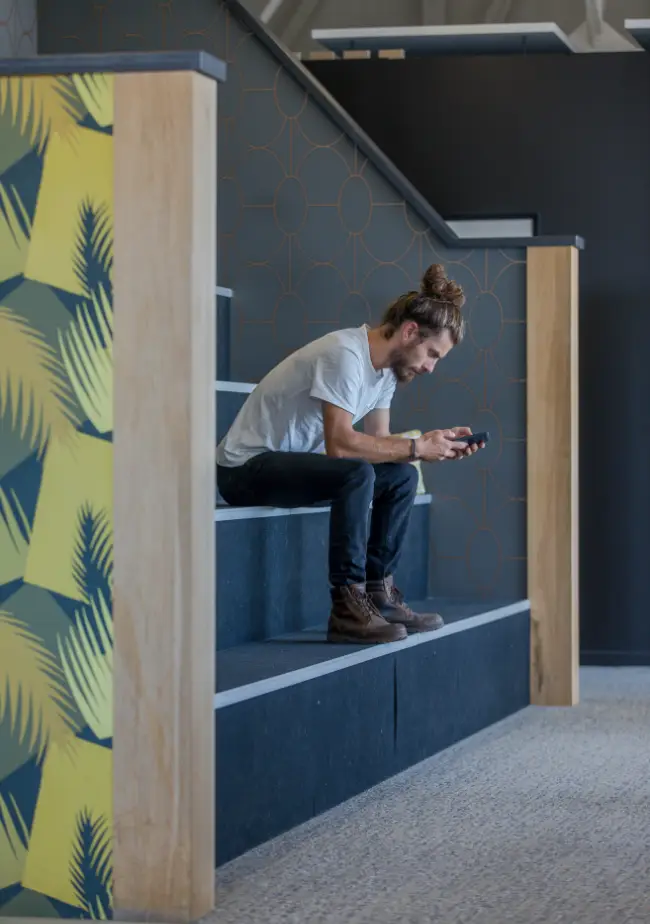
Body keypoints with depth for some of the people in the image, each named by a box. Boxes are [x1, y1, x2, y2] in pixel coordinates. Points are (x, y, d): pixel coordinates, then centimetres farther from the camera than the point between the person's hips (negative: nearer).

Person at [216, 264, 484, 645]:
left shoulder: (385, 369, 6)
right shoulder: (345, 355, -24)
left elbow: (380, 442, 6)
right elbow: (339, 444, -31)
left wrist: (440, 445, -7)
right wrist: (416, 447, -24)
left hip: (293, 462, 10)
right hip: (245, 467, -10)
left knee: (403, 476, 3)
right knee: (357, 474, -31)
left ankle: (378, 594, 4)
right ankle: (348, 608, -26)